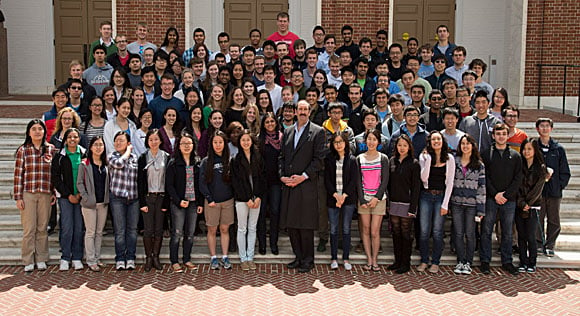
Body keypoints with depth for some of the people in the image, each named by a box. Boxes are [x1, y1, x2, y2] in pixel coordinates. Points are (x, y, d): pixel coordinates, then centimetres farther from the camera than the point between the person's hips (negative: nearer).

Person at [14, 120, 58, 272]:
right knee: (29, 229, 0)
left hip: (46, 194, 2)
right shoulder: (23, 150, 1)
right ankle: (28, 261, 9)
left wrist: (55, 192, 6)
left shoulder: (51, 149, 7)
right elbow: (18, 174, -1)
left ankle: (41, 259, 17)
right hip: (28, 194, -2)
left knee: (43, 228, 8)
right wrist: (18, 197, -5)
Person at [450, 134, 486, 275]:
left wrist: (481, 209, -7)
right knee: (458, 234, 4)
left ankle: (468, 262, 14)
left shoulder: (479, 165, 2)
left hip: (472, 204, -2)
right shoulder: (454, 162, 7)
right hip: (456, 203, 2)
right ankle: (460, 261, 15)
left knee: (470, 234, 3)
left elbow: (482, 188, -1)